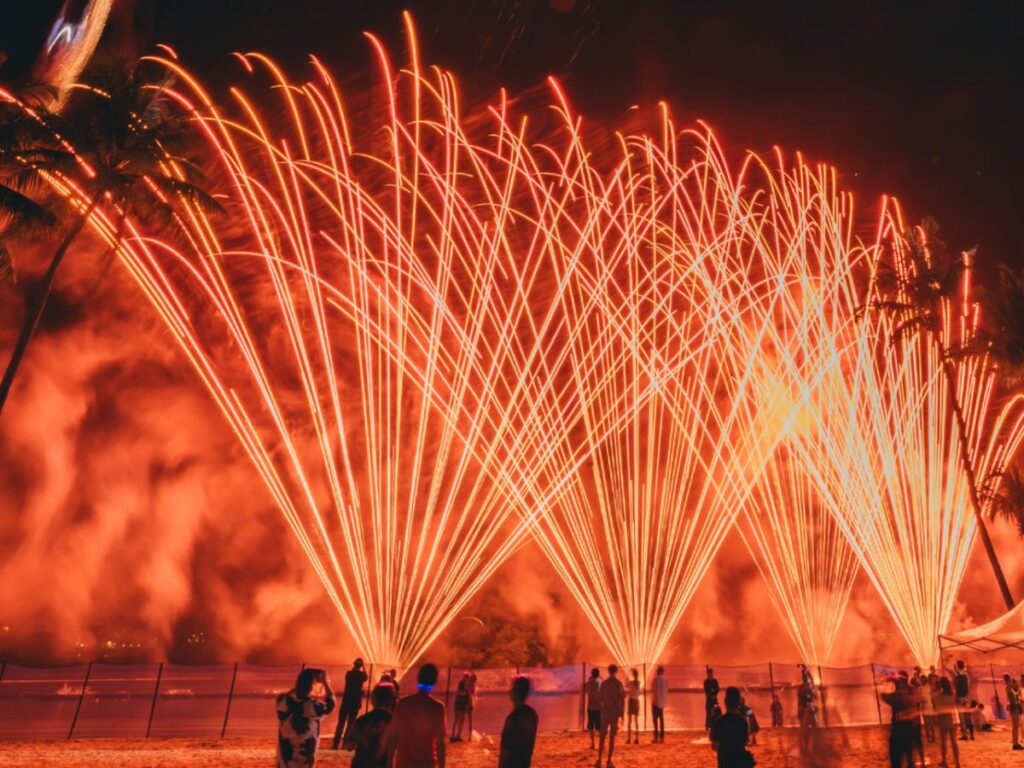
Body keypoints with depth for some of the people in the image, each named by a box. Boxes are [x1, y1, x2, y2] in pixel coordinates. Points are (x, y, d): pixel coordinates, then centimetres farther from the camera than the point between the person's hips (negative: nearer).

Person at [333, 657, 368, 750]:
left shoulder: (349, 673, -5)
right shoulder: (362, 675, -6)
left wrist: (353, 669, 13)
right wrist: (363, 668, 11)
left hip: (346, 700, 0)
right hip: (356, 701, 0)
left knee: (341, 722, 8)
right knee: (351, 723, 8)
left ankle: (336, 743, 6)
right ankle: (345, 743, 6)